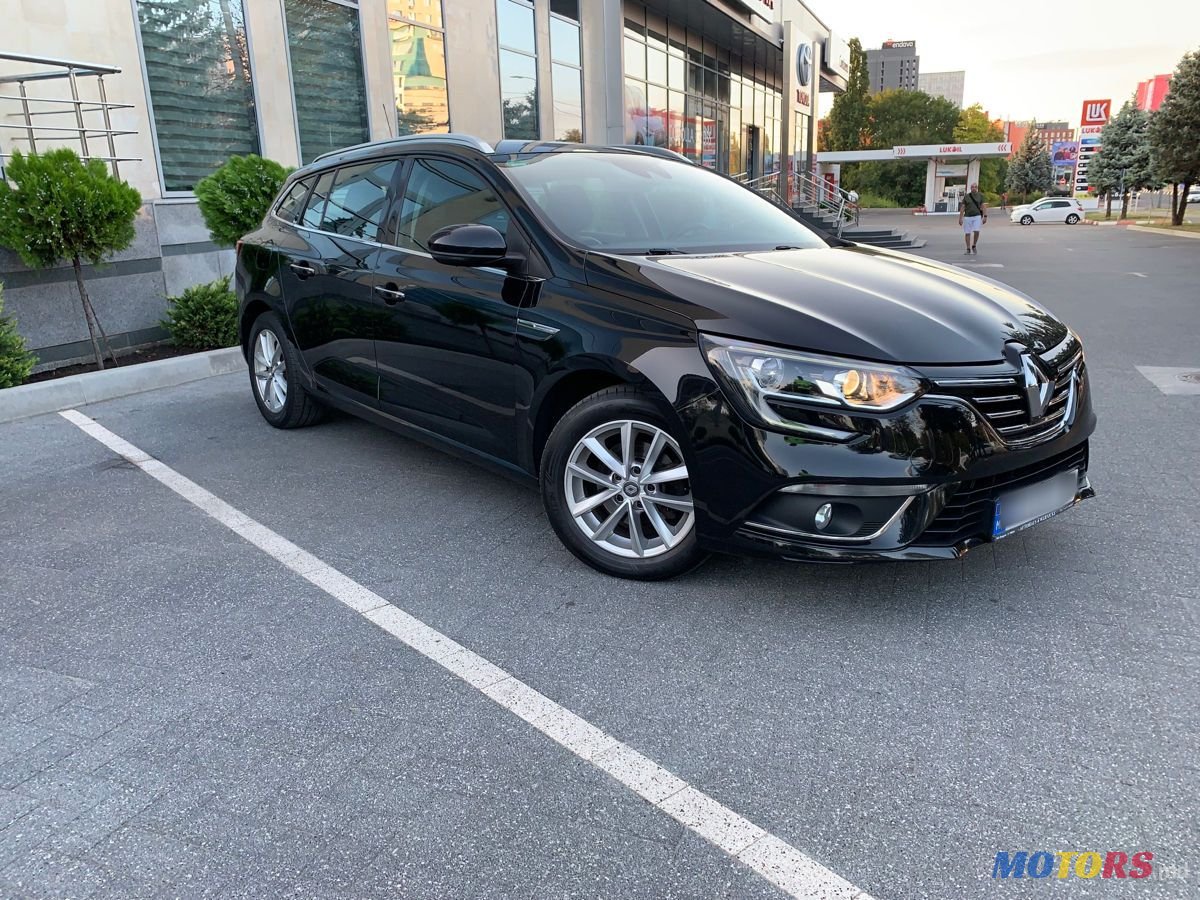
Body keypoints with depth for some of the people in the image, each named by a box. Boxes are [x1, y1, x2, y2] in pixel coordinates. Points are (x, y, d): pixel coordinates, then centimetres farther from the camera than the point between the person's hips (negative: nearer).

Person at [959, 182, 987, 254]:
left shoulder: (980, 195, 4)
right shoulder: (966, 196, 5)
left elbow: (983, 206, 1)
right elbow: (962, 207, 4)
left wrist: (985, 216, -9)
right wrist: (960, 218, -1)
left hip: (977, 216, -1)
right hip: (967, 217, 1)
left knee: (976, 231, -16)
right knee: (967, 233, 1)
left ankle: (974, 246, 7)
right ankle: (968, 250, 10)